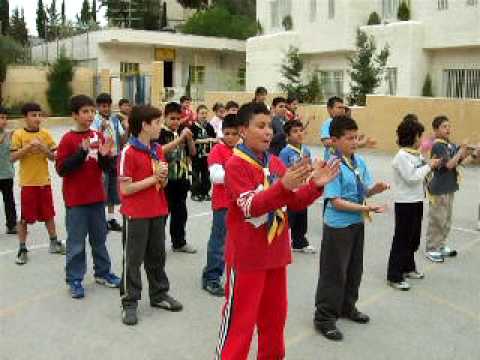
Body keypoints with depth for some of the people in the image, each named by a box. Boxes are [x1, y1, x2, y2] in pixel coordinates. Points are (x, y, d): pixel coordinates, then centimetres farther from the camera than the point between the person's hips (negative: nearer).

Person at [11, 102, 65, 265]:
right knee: (25, 217, 3)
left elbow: (54, 157, 3)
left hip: (44, 181, 3)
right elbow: (13, 158, -11)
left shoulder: (45, 134, 3)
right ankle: (22, 249, 14)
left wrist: (43, 148, -15)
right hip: (27, 183, -3)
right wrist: (28, 147, -21)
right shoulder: (18, 134, -5)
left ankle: (54, 242, 28)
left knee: (49, 214, 14)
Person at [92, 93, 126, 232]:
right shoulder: (94, 121, -7)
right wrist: (101, 129, -34)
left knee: (113, 189, 13)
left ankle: (111, 218, 24)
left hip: (114, 158, 5)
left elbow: (123, 140, 6)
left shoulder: (115, 120, 7)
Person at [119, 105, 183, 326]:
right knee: (133, 258, 3)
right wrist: (153, 178, -17)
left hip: (158, 212, 7)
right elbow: (125, 189, -17)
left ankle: (159, 294, 31)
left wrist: (163, 177, -9)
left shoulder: (158, 150, 8)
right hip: (136, 214, -7)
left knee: (157, 255, 16)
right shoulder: (128, 152, -14)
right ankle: (129, 302, 14)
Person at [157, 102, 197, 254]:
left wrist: (189, 138, -8)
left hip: (181, 179, 6)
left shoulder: (182, 132, 9)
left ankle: (179, 242, 28)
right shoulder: (161, 133, -8)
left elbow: (192, 152, 10)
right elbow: (161, 150, -25)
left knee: (180, 212, 15)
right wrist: (180, 138, -27)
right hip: (166, 179, -6)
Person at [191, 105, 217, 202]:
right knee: (196, 174, 3)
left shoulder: (209, 127, 5)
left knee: (206, 174, 10)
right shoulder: (194, 126, -7)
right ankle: (195, 193, 14)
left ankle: (205, 193, 21)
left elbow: (214, 139, 8)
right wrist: (204, 140, -21)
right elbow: (193, 140, -13)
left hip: (206, 154, 4)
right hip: (196, 154, -4)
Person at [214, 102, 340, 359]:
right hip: (247, 256, -7)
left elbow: (295, 203, 7)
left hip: (276, 253, 7)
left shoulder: (276, 163, 7)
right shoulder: (235, 165, -15)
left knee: (274, 316, 19)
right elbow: (250, 206, -26)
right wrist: (283, 186, -38)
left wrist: (315, 185, -10)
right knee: (240, 320, 3)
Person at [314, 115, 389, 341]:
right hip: (338, 226, -8)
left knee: (354, 269, 20)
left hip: (357, 223, 8)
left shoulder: (360, 162, 3)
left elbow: (364, 191, 10)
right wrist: (365, 208, -23)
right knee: (334, 272, 1)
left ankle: (347, 307, 39)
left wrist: (375, 189, -11)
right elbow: (335, 201, -21)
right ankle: (324, 317, 15)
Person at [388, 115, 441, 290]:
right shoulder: (402, 156, -17)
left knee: (414, 237, 18)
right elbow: (411, 177, -23)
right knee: (402, 238, -3)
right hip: (405, 203, -9)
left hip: (416, 200, 9)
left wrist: (430, 163, -1)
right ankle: (394, 276, 5)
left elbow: (419, 172, 14)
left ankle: (408, 268, 33)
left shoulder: (416, 154, 9)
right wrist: (429, 166, -15)